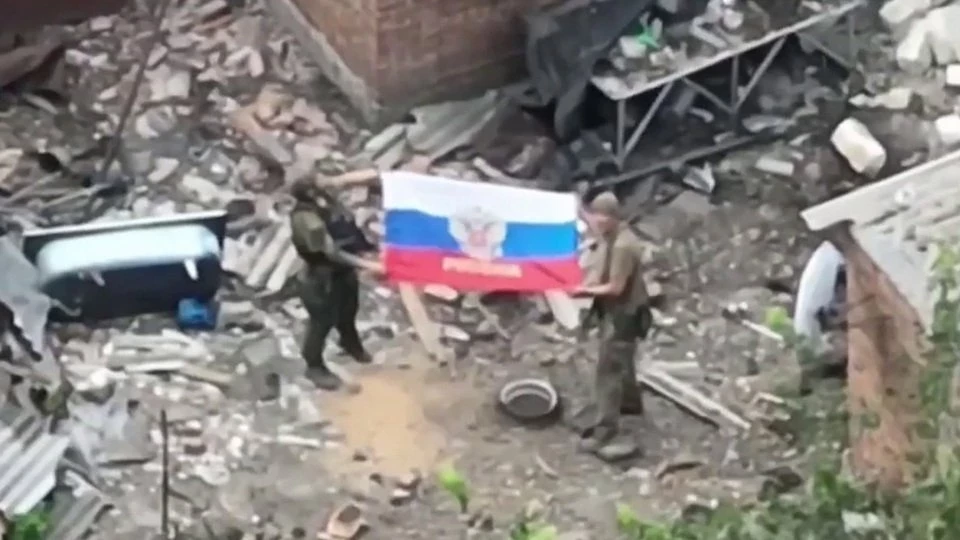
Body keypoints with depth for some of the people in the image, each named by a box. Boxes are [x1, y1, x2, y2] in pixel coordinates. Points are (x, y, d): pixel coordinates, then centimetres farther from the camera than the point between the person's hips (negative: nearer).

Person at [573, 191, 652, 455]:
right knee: (621, 361, 28)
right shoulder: (619, 238, 2)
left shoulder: (622, 246, -28)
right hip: (620, 312, 10)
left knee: (609, 369, -6)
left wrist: (585, 290, -18)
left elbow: (615, 287, -25)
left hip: (623, 315, -10)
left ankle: (605, 428, -3)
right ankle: (630, 402, 48)